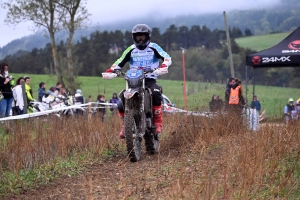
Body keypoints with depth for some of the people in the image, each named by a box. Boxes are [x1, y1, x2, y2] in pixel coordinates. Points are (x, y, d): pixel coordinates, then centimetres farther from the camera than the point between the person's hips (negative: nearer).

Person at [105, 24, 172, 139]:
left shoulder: (153, 47, 5)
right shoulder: (131, 50, 12)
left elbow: (167, 57, -5)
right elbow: (120, 61, 9)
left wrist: (164, 65, -28)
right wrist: (111, 69, -12)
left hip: (150, 80, -2)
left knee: (156, 94, -37)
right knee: (121, 105, -14)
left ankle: (158, 122, -23)